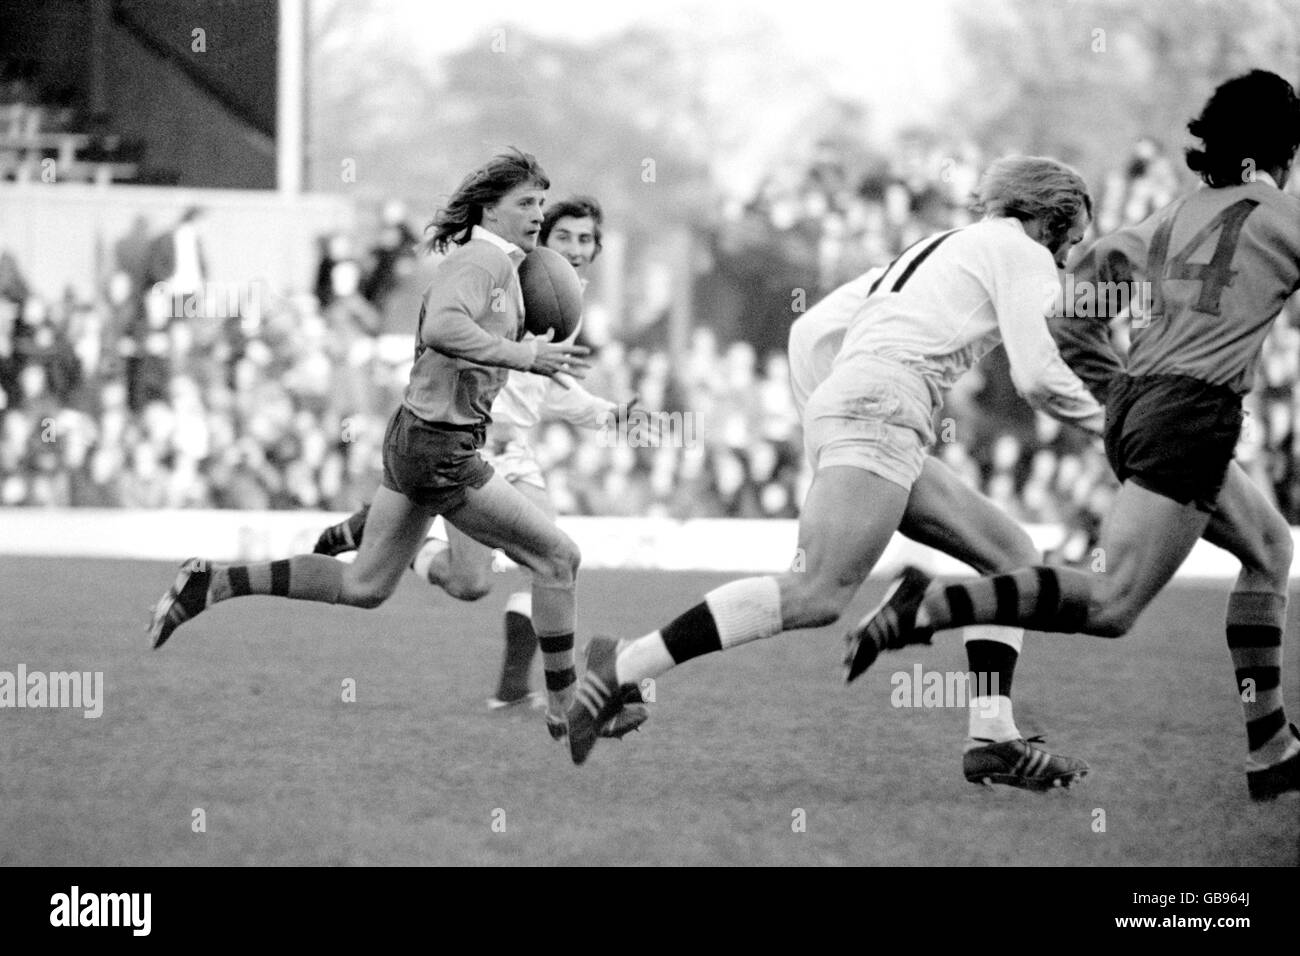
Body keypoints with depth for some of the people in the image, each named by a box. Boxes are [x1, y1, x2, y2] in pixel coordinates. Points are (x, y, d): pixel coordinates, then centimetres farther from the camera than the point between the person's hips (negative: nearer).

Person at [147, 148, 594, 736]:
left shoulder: (501, 265, 14)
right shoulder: (482, 259, -17)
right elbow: (442, 328, -35)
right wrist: (525, 356, -37)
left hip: (413, 438, 10)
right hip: (439, 450, -10)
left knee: (362, 587, 15)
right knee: (559, 558, -2)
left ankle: (212, 583, 14)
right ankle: (566, 705, 7)